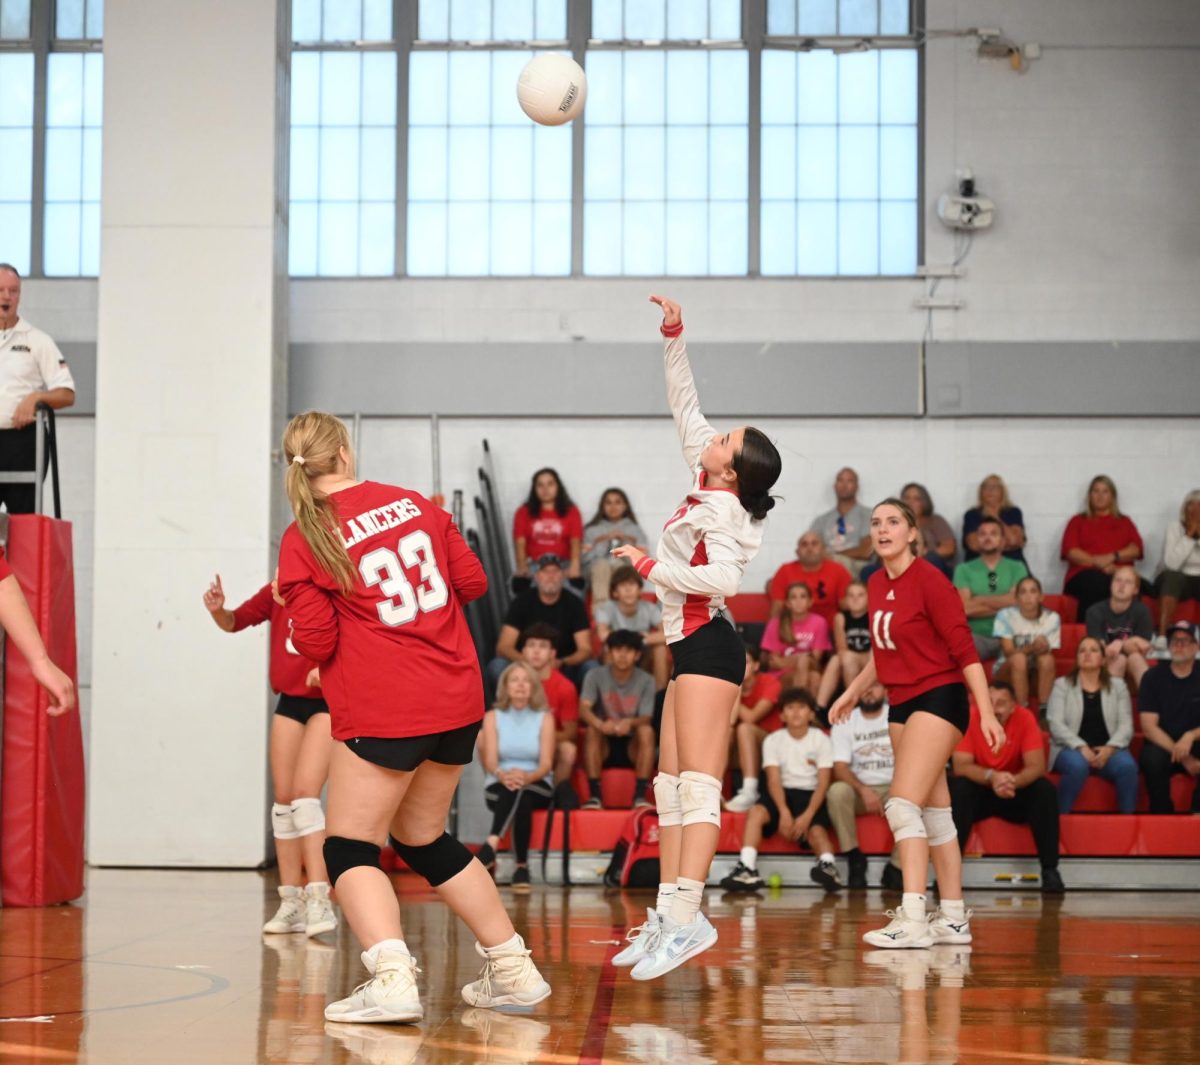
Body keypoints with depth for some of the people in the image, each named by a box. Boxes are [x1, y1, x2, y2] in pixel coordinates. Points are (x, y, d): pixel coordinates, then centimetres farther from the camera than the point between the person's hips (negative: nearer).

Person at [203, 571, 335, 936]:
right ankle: (291, 902, 12)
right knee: (283, 799, 6)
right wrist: (218, 611, -15)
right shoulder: (277, 591, 0)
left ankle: (319, 900, -21)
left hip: (327, 702, -6)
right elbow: (234, 623, 8)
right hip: (290, 702, 6)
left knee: (305, 793, -19)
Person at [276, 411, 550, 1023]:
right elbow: (473, 583, 12)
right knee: (425, 840, 21)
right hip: (457, 699, 6)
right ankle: (513, 971, 22)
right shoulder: (412, 502, 7)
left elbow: (315, 644, -7)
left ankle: (392, 977, -21)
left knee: (349, 849, 2)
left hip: (382, 712, -6)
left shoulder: (303, 540, -7)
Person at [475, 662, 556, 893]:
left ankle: (491, 845, -41)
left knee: (522, 791, -37)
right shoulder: (493, 716, 7)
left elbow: (546, 764, -6)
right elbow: (490, 761, -6)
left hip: (538, 787, 0)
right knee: (519, 796, -37)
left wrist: (526, 777, -29)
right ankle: (521, 866, -47)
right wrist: (503, 775, -31)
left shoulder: (544, 718, 5)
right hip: (499, 787, 0)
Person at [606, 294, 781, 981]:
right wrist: (674, 338, 17)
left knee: (698, 784, -17)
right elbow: (686, 407, 19)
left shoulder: (721, 509, -12)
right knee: (672, 785, 9)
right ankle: (668, 914, 11)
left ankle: (688, 914, -24)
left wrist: (651, 567, -16)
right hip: (693, 646, 10)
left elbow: (721, 577, -27)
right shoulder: (711, 489, 11)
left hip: (709, 645, -10)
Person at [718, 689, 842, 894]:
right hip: (784, 794, 1)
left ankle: (828, 866, -56)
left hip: (811, 795, -1)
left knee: (816, 829, -32)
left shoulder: (821, 740, 3)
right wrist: (784, 812, -22)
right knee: (756, 812, -29)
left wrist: (807, 815, -19)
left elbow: (823, 783, -4)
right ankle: (747, 869, -38)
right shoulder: (773, 740, 6)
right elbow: (774, 780, -4)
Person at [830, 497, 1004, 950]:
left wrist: (987, 712, -19)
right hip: (901, 703, 8)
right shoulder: (875, 585, 8)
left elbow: (964, 649, -15)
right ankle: (953, 918, 17)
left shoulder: (929, 580, -14)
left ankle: (913, 919, -21)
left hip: (938, 697, -8)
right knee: (934, 813, 11)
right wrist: (854, 690, 21)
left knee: (902, 804, -18)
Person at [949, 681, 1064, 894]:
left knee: (1045, 790, -26)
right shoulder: (970, 717, -17)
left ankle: (1050, 870, -23)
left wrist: (1014, 781, -41)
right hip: (979, 793, -1)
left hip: (1015, 794, 1)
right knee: (958, 788, -32)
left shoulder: (1025, 718, -15)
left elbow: (1037, 767, -20)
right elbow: (961, 766, -21)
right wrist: (991, 777, -41)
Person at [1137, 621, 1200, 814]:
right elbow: (1149, 726, -7)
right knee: (1153, 759, -36)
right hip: (1162, 746, -1)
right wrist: (1182, 757, -18)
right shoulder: (1153, 678, 0)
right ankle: (1162, 816, -20)